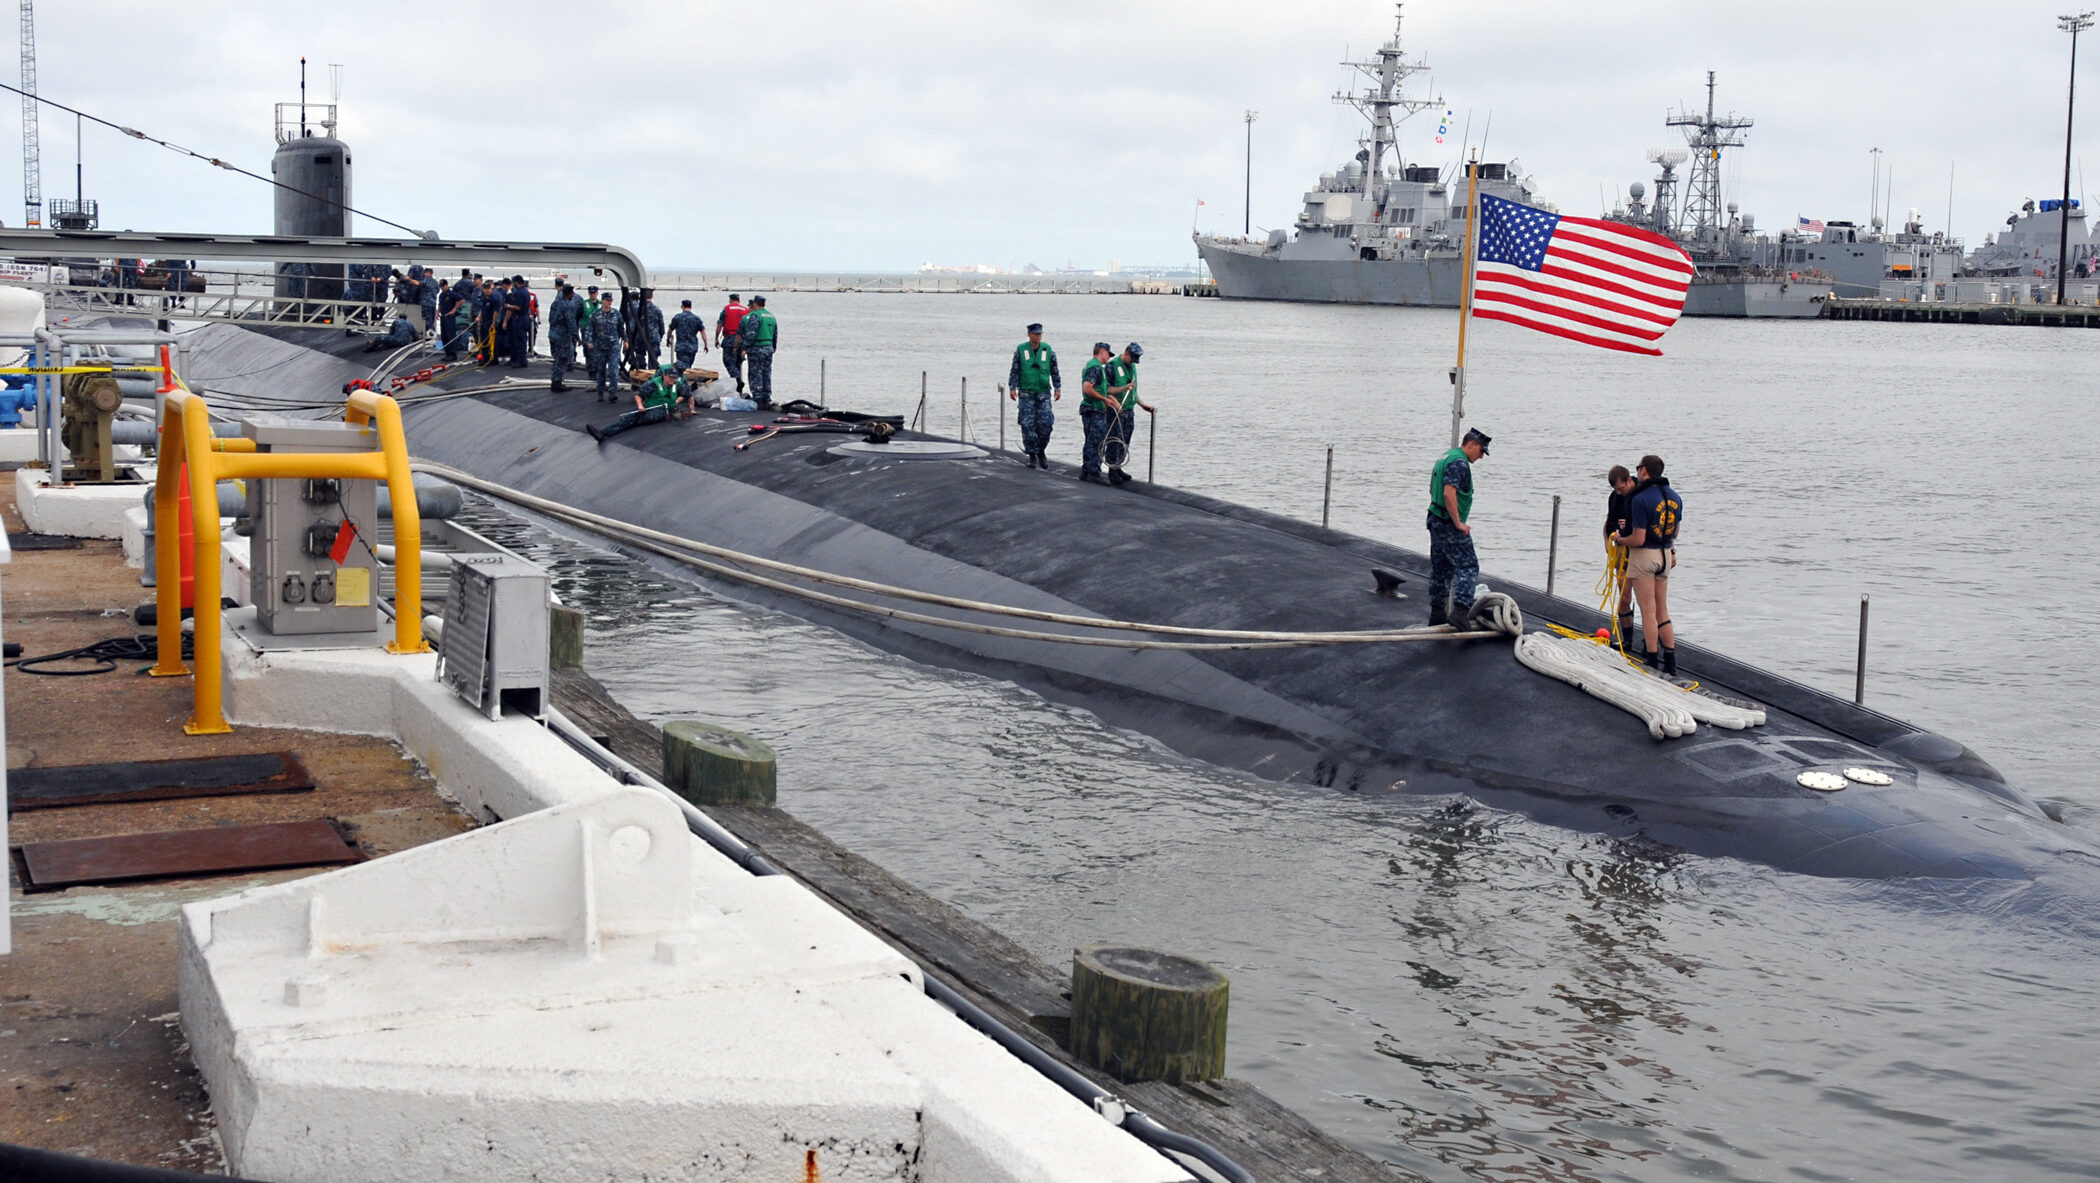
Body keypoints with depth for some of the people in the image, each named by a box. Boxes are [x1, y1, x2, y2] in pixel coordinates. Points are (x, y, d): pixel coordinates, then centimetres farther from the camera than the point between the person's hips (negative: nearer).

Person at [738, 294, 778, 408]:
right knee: (767, 375, 11)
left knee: (755, 375, -3)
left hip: (756, 349, -7)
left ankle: (758, 399, -6)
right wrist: (773, 348, 26)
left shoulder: (755, 316, -12)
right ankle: (767, 399, 14)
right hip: (769, 348, 7)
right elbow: (775, 335, 19)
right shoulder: (771, 317, 14)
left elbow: (751, 334, -19)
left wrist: (745, 348, -16)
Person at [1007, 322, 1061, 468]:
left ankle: (1041, 452, 12)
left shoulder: (1048, 350, 5)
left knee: (1045, 423, -7)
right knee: (1028, 425, -4)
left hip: (1044, 392, 1)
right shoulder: (1020, 350, 2)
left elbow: (1054, 370, 11)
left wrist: (1057, 388, 6)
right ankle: (1032, 456, 6)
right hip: (1026, 393, -1)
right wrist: (1012, 387, -3)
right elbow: (1014, 370, 5)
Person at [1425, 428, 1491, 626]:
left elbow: (1434, 491, 24)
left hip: (1436, 521, 10)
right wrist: (1458, 523, -20)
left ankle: (1437, 614, 19)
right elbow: (1449, 493, -26)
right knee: (1468, 566, -11)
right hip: (1450, 526, -10)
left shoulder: (1443, 459, 17)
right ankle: (1460, 611, -22)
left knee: (1440, 570, 14)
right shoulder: (1459, 462, -16)